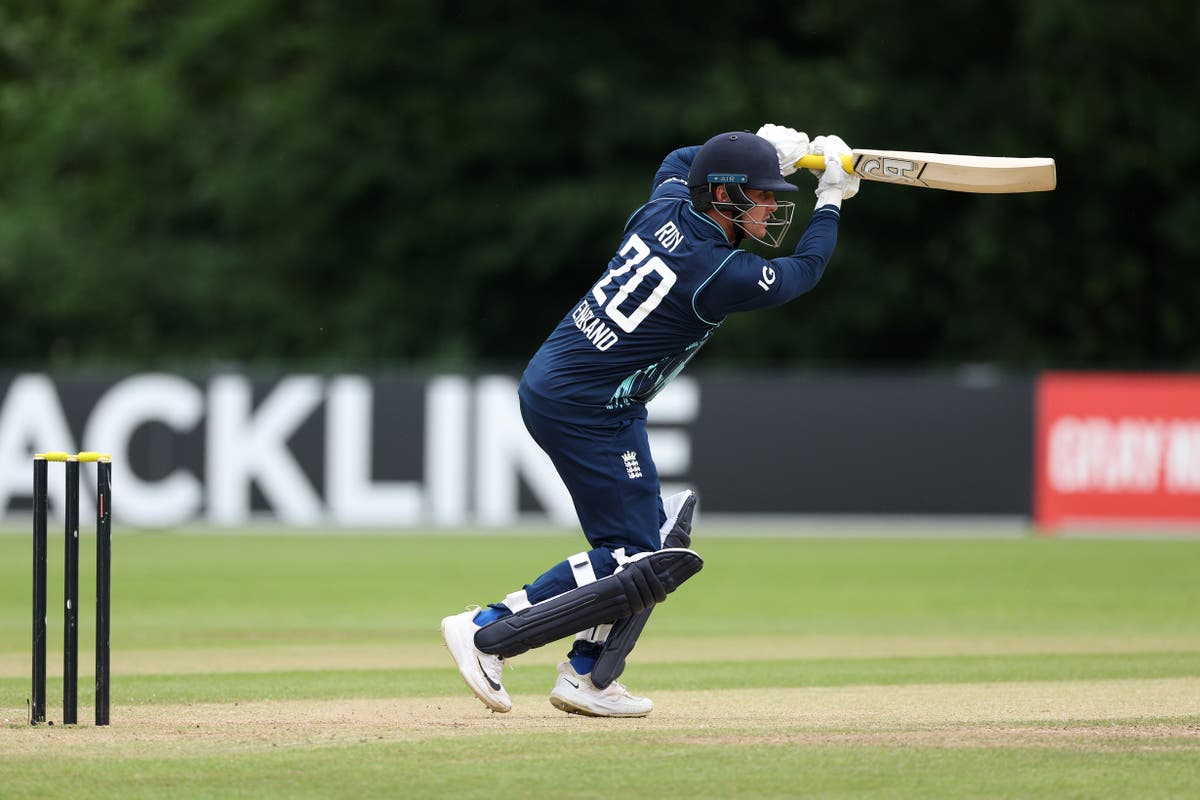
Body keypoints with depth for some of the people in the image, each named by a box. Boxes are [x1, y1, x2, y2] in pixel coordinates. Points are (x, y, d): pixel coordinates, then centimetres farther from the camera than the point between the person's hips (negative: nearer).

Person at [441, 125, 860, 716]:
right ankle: (488, 628, -13)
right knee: (633, 554, -7)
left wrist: (766, 151, 21)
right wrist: (832, 198, 13)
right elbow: (807, 267, 0)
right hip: (588, 412, -10)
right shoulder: (724, 273, -18)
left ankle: (584, 675, 15)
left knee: (654, 524, 16)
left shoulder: (665, 210, 4)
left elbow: (681, 160, 30)